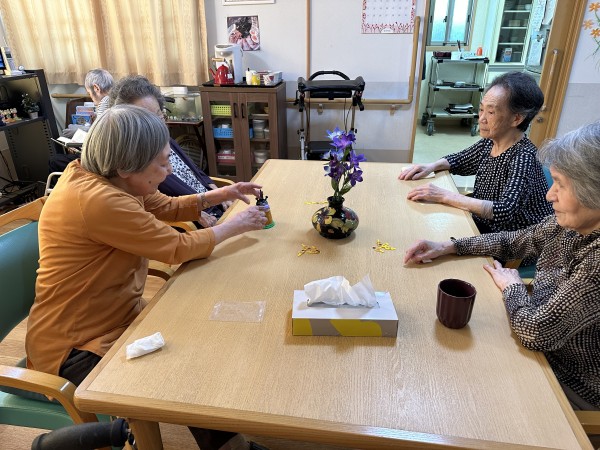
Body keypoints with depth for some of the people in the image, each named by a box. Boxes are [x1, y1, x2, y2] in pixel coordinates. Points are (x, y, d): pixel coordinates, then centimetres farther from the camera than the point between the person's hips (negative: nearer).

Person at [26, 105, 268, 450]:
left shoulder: (110, 179, -2)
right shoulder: (98, 200, -30)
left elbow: (167, 207, 12)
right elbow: (178, 248, -23)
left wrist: (221, 195, 2)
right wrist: (235, 226, -9)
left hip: (118, 315, 9)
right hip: (77, 348, -9)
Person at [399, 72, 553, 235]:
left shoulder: (524, 157, -24)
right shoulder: (489, 142, -3)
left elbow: (504, 212, -35)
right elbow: (459, 159, 14)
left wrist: (444, 196, -35)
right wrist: (431, 166, -7)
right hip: (480, 225, 6)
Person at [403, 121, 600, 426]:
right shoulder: (566, 224, -10)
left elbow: (535, 330, -35)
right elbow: (515, 241, 5)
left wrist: (511, 286, -14)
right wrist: (447, 247, -5)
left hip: (570, 386, -6)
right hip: (541, 350, 6)